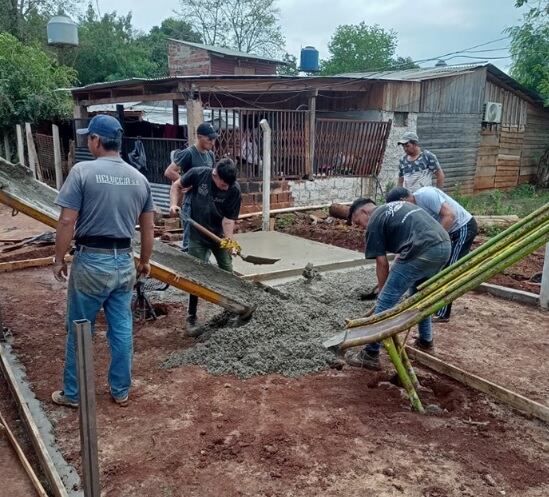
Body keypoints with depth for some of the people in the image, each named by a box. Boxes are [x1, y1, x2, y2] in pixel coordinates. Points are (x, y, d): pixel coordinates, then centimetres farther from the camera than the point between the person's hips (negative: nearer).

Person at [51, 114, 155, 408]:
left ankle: (72, 394, 25)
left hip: (91, 262, -4)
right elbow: (148, 228, 9)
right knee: (122, 331, 13)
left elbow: (67, 222, -14)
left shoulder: (82, 172, -11)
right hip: (124, 263, 5)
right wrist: (145, 261, 21)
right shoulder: (139, 178, 4)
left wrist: (59, 259, -1)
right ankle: (120, 391, 25)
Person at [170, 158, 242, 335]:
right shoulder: (198, 174, -18)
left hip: (219, 236, 1)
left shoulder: (234, 190, -19)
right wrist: (174, 204, -13)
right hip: (198, 236, -1)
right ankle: (191, 317, 13)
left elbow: (228, 219, -18)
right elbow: (177, 186, 1)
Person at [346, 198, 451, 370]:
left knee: (385, 302, 0)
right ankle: (426, 341, 40)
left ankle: (370, 355, 5)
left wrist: (383, 292, 17)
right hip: (444, 245, 9)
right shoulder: (397, 205, 30)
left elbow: (382, 263, 4)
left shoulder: (374, 222, 7)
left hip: (422, 251, -9)